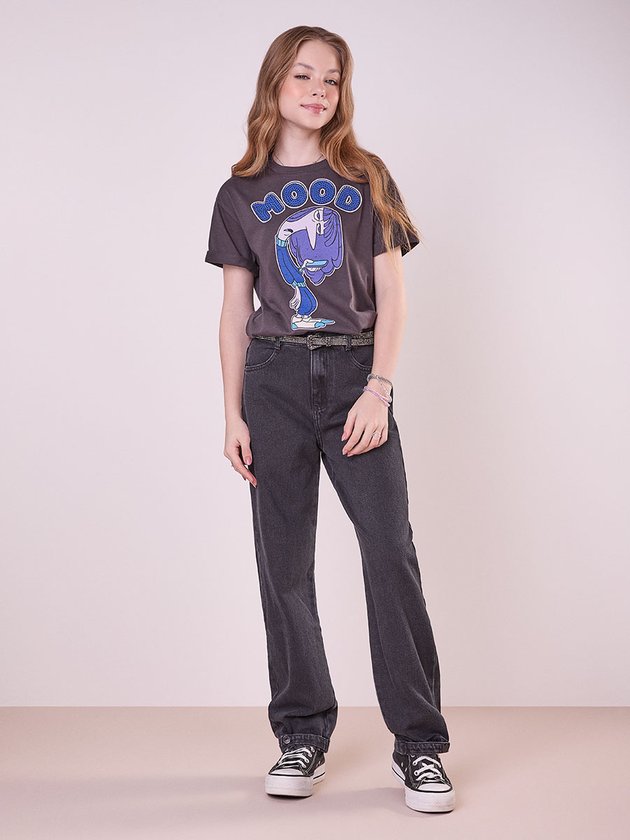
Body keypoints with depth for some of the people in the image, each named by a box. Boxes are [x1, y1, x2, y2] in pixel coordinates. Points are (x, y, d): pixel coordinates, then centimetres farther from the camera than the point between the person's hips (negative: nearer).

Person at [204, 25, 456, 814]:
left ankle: (420, 742, 0)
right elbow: (235, 311, 9)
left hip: (355, 374, -1)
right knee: (284, 557, 3)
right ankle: (302, 732, 14)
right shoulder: (240, 194, 11)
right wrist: (233, 413, 2)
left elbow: (391, 295, 3)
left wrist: (378, 390, -9)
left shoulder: (367, 179, 9)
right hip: (274, 377, 1)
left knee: (391, 548, -9)